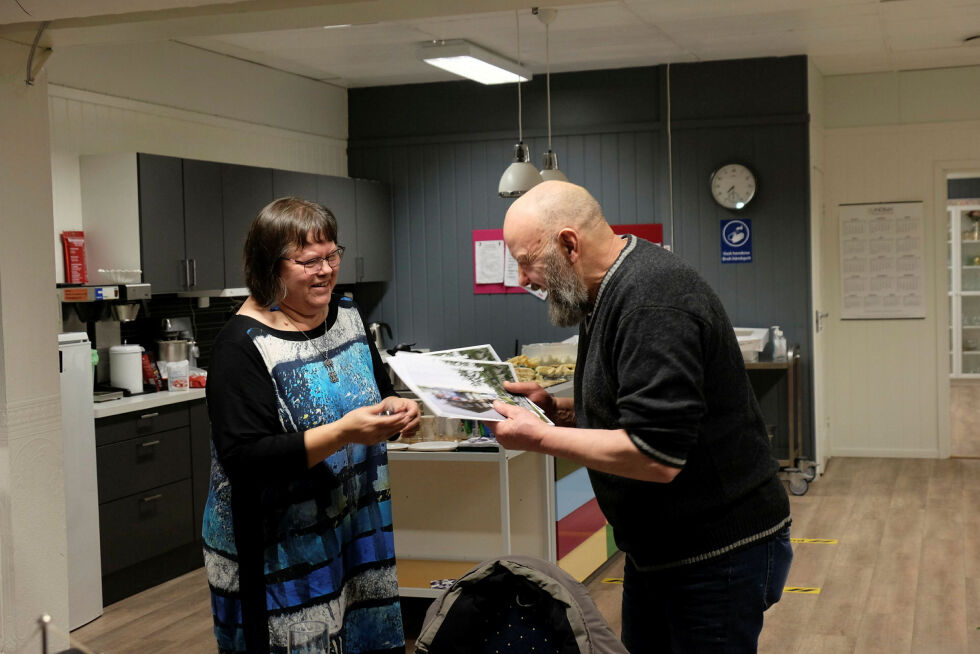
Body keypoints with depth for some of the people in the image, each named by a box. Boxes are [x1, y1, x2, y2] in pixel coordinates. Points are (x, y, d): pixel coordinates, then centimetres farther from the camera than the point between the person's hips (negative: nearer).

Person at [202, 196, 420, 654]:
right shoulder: (242, 345, -16)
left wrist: (394, 410, -6)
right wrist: (343, 433, -29)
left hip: (358, 526, 6)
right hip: (283, 549, -6)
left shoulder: (346, 316, 5)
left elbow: (377, 389, 18)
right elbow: (244, 459, -22)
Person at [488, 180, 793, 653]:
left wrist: (541, 438, -20)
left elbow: (656, 458, -29)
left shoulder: (651, 302, -25)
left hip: (719, 555, -10)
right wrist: (557, 409, 4)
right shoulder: (615, 291, 8)